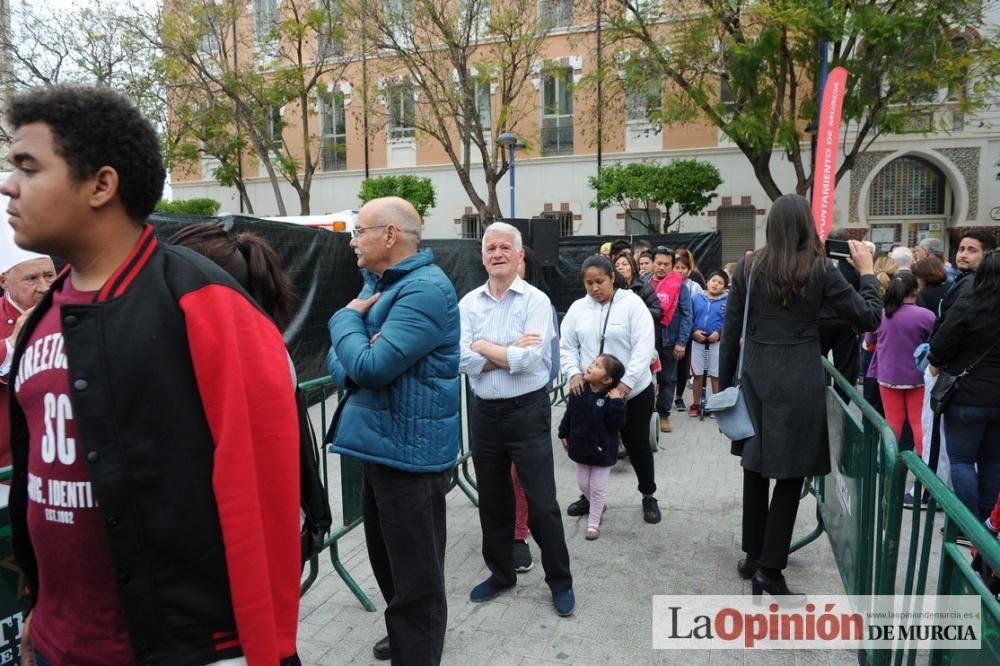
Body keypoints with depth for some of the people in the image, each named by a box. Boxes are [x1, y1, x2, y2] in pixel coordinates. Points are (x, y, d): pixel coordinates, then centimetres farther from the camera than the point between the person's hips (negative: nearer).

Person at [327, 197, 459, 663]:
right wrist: (350, 364, -12)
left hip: (410, 449, -10)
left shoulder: (426, 289, -20)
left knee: (415, 574, 3)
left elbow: (372, 366, -26)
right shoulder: (377, 284, 12)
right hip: (380, 442, 10)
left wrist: (347, 317, -8)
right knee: (386, 558, 25)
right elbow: (340, 361, 12)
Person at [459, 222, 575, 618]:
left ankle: (560, 581, 23)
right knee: (492, 500, 16)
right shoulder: (469, 303, 2)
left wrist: (484, 347, -11)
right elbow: (462, 359, -10)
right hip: (484, 412, 4)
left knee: (542, 503, 3)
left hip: (527, 411, -4)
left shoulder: (536, 301, -9)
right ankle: (501, 573, 36)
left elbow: (530, 359, -21)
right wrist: (511, 351, -17)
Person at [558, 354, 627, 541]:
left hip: (602, 451, -5)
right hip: (581, 447, 5)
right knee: (583, 484, 19)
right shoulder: (579, 390, -8)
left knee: (598, 487, 7)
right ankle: (598, 508, 45)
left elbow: (617, 424, -22)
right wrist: (564, 434, 9)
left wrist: (617, 403, -32)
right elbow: (569, 413, 5)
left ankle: (593, 523, 22)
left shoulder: (611, 397, -20)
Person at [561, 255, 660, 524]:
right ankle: (589, 495, 32)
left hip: (633, 391, -3)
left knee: (637, 444, 8)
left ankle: (648, 496, 28)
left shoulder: (632, 303, -9)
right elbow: (566, 346, 5)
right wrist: (574, 372, -13)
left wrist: (627, 382, -24)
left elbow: (644, 345, -15)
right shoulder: (578, 308, 2)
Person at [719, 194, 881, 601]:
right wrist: (867, 271, 12)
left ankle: (753, 556, 27)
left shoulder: (748, 268, 1)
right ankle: (769, 569, 5)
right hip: (799, 382, -3)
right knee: (791, 476, 5)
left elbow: (731, 332, 2)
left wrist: (724, 384, 11)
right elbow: (868, 319, -1)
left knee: (756, 469, 16)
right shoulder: (820, 270, -5)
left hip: (756, 377, 3)